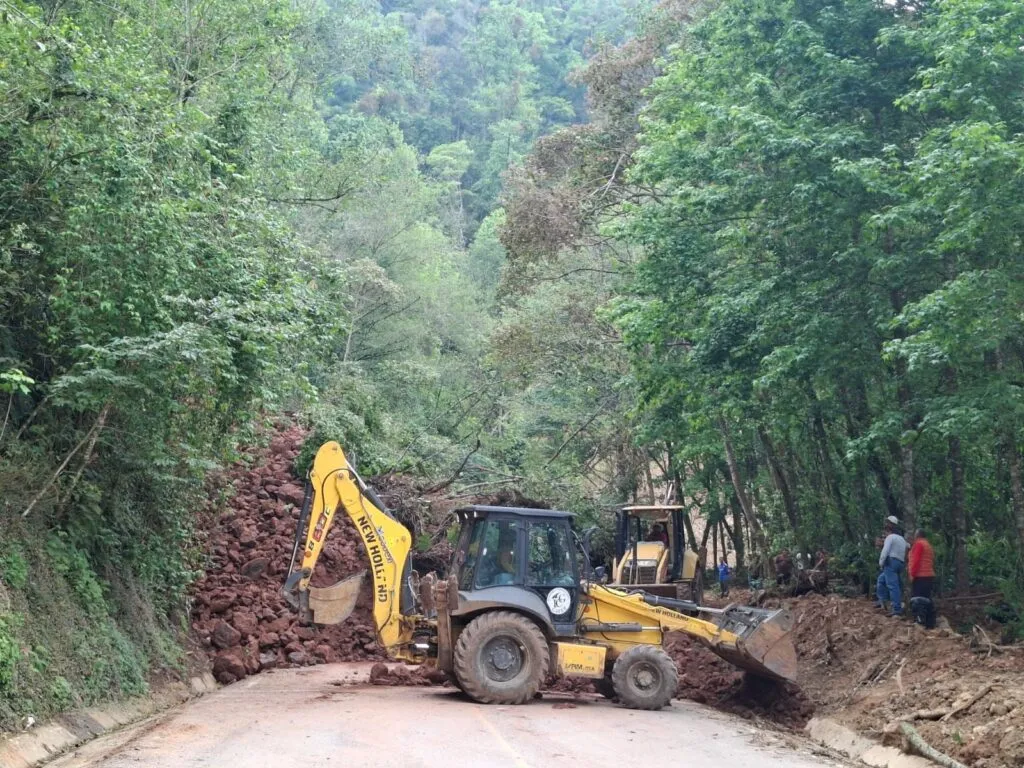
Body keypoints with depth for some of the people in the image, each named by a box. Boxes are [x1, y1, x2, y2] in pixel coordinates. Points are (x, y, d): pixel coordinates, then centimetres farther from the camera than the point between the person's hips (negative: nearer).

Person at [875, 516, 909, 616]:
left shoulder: (890, 537, -4)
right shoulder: (902, 538, 23)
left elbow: (885, 551, -14)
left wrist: (881, 563, -4)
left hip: (891, 562, -9)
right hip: (901, 564, 9)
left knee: (892, 585, -12)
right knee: (881, 579, 22)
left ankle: (897, 609, -19)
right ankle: (882, 600, 14)